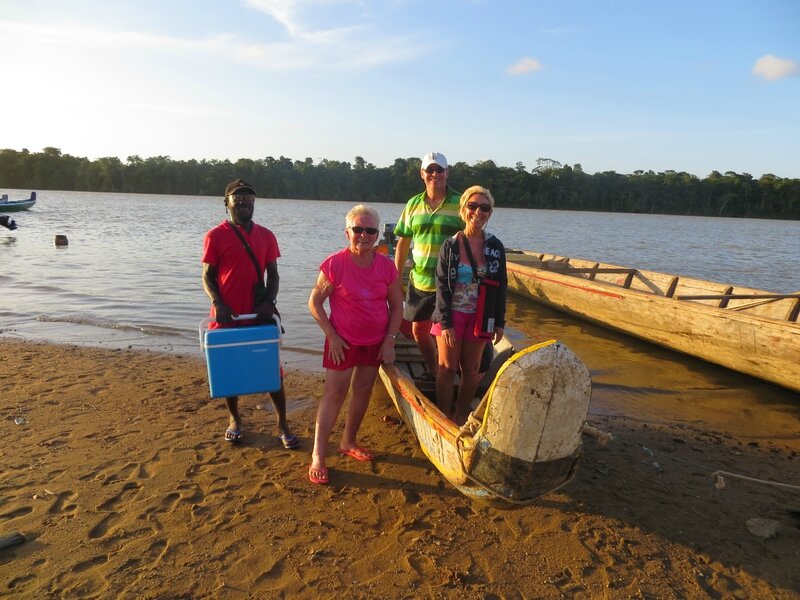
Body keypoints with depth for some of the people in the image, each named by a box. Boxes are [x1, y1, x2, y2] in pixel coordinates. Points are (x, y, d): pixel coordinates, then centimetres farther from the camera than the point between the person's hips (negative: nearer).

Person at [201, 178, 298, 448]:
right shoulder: (215, 236, -3)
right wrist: (218, 304, -18)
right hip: (227, 316, -1)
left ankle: (283, 425, 16)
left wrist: (270, 301, -11)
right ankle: (234, 419, 34)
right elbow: (207, 276, -1)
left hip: (259, 315, 2)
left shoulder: (266, 235, 5)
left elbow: (273, 275, 7)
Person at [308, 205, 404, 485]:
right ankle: (318, 456, 8)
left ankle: (349, 442, 34)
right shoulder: (335, 264, -15)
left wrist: (390, 340, -4)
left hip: (375, 341, 4)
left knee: (363, 392, 14)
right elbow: (314, 302, -8)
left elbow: (396, 306, 3)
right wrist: (332, 336, -12)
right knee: (334, 394, -3)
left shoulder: (386, 266, -5)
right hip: (343, 341, -4)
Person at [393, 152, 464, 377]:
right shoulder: (413, 204, 7)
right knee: (419, 330, 15)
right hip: (419, 281, 5)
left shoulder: (460, 203, -5)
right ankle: (433, 372, 35)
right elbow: (403, 243, 11)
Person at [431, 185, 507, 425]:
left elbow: (501, 287, 5)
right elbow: (441, 286, -8)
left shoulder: (495, 247, 0)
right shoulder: (450, 246, -7)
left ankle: (461, 417, 25)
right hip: (452, 315, -2)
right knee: (448, 368, 3)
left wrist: (499, 322, 2)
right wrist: (446, 322, -13)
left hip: (479, 316, 3)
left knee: (471, 369, 10)